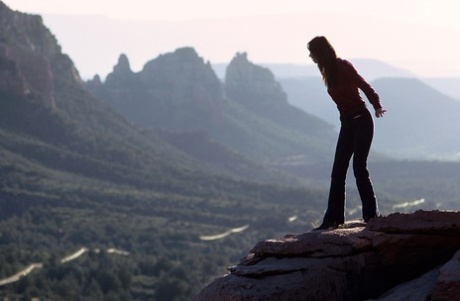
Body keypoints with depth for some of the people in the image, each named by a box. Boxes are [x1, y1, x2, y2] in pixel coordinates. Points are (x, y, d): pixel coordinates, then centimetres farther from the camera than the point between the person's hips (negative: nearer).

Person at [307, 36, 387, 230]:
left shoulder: (343, 67, -14)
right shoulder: (329, 71, 10)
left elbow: (364, 86, -20)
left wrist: (377, 106, -33)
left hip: (361, 121, -8)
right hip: (347, 123, 8)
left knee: (359, 168, -11)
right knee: (338, 172, 5)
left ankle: (371, 215, -4)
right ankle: (333, 219, 7)